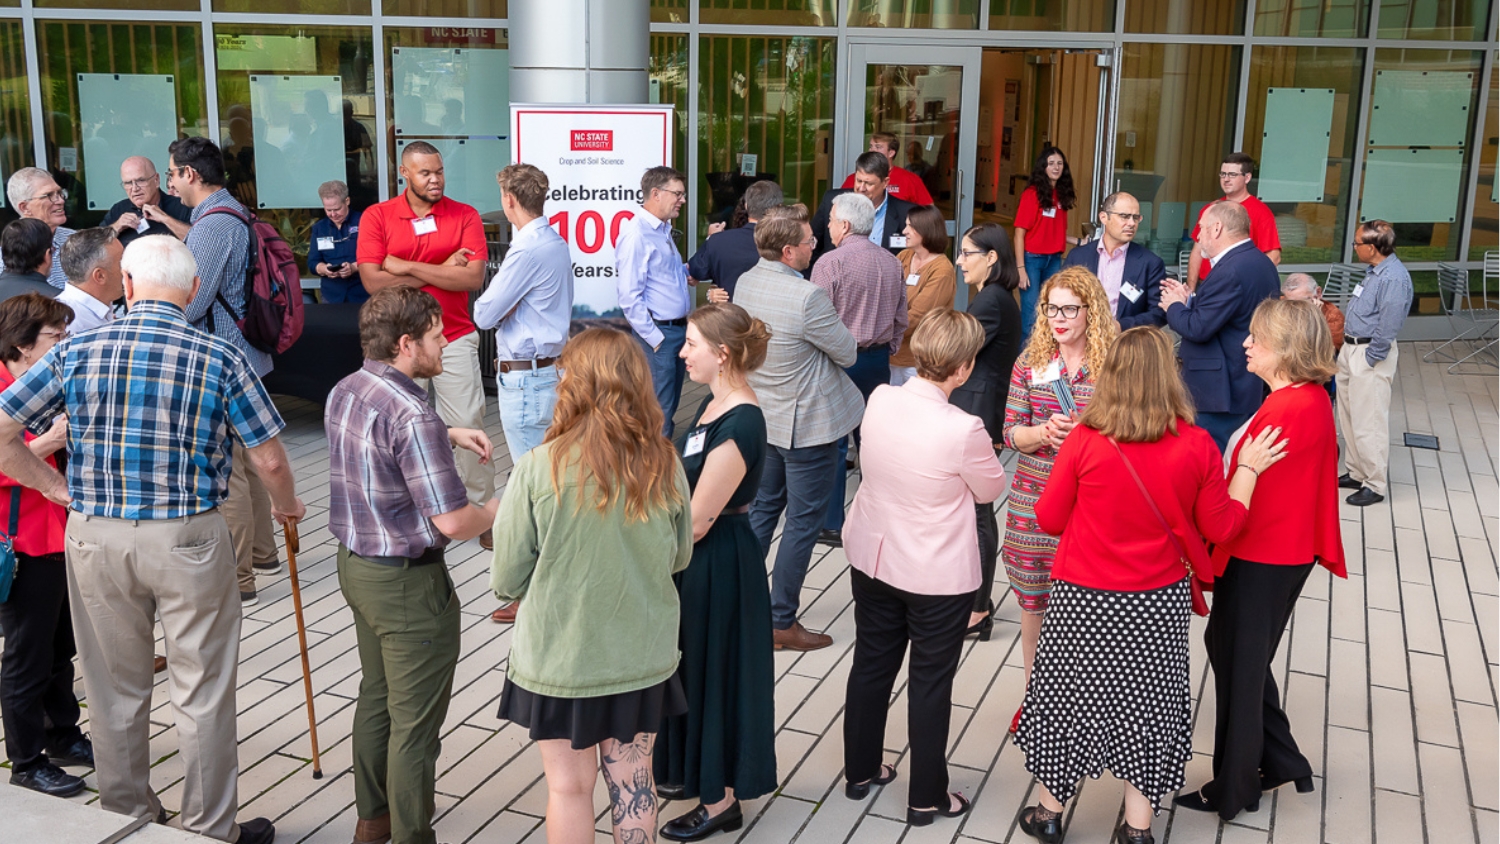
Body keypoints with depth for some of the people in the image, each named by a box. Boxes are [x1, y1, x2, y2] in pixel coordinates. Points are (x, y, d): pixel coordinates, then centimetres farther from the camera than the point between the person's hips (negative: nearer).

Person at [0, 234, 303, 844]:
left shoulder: (76, 351, -2)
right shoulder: (220, 359, -9)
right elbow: (268, 459, -7)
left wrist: (54, 486, 11)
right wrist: (286, 505, 13)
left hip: (95, 537, 3)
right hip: (189, 540, -2)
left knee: (116, 690, 17)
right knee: (202, 692, 9)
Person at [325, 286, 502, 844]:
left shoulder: (344, 393, 2)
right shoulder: (412, 416, -27)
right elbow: (452, 522, -27)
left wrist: (449, 437, 15)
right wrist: (496, 511, -6)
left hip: (355, 564, 10)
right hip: (407, 583, -9)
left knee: (376, 695, 24)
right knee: (415, 720, 5)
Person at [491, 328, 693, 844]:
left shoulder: (538, 469, -20)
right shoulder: (665, 466, -11)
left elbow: (507, 579, -11)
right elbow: (679, 558, 4)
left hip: (560, 659, -2)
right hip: (643, 656, 2)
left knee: (570, 785, 15)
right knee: (632, 778, 18)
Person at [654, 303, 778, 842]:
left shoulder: (740, 424, -26)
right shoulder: (714, 404, 4)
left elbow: (697, 520, -23)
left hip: (718, 566, -9)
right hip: (695, 559, 9)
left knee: (712, 671, 5)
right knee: (692, 667, 22)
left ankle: (720, 800, 23)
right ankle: (692, 771, 42)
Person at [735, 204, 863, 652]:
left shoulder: (746, 283, -1)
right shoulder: (808, 297, -26)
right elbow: (847, 352, -13)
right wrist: (832, 335, 5)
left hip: (763, 419, 8)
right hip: (807, 425, -8)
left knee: (762, 509, 20)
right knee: (802, 521, 4)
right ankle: (782, 622, 12)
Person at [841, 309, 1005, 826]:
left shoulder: (879, 400, -11)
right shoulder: (963, 430, -28)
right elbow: (991, 489, -8)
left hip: (872, 559, 5)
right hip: (937, 576, -5)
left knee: (871, 665, 20)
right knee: (930, 682, 12)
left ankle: (860, 773, 37)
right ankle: (926, 798, 26)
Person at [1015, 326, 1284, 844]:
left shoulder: (1084, 443, -18)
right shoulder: (1196, 447, -13)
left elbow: (1049, 519, -6)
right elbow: (1221, 528, -2)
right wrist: (1249, 469, 8)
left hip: (1085, 603, -1)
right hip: (1158, 603, 1)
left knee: (1069, 695, 17)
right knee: (1145, 702, 18)